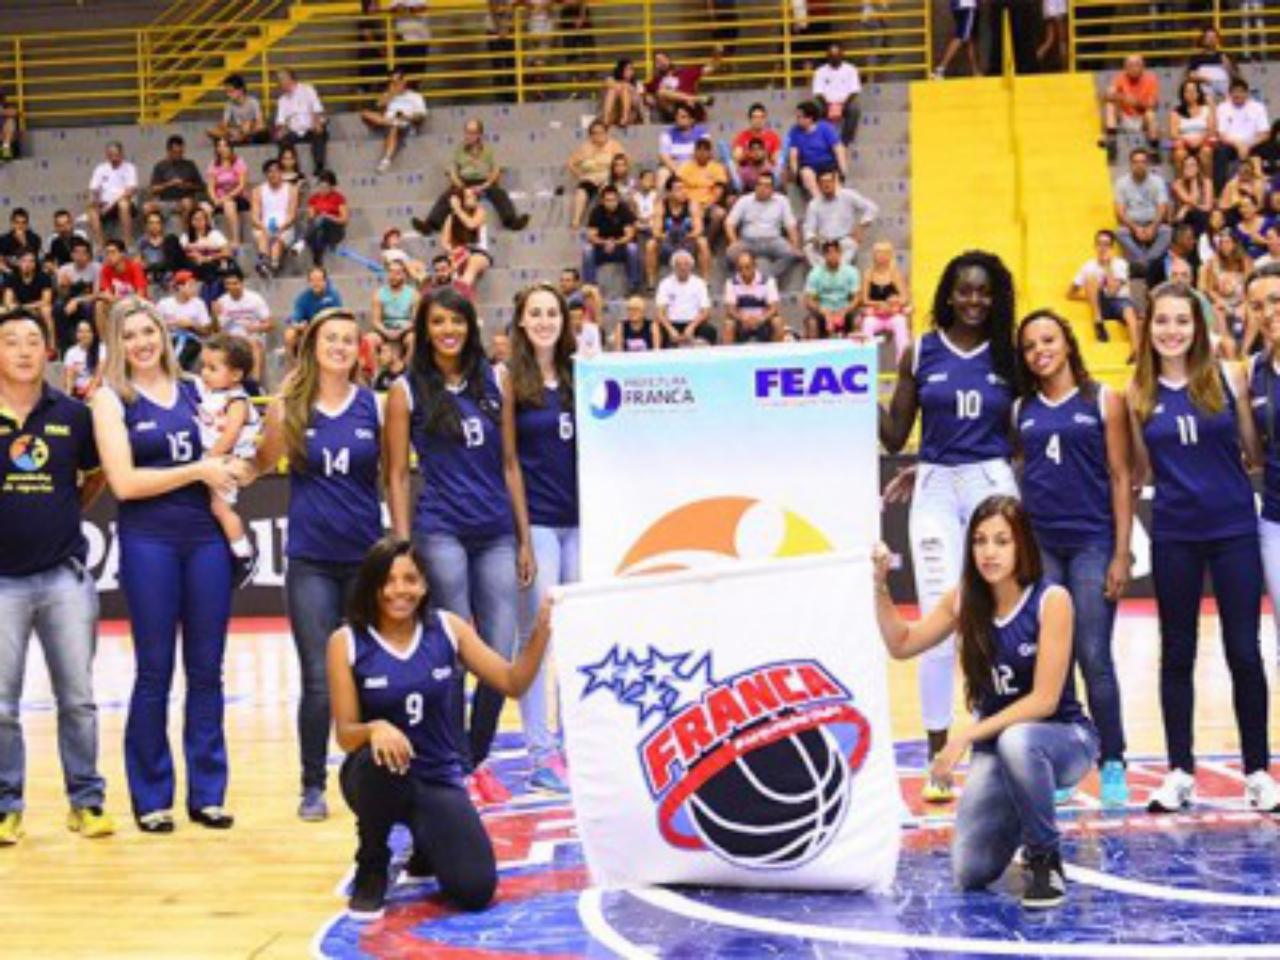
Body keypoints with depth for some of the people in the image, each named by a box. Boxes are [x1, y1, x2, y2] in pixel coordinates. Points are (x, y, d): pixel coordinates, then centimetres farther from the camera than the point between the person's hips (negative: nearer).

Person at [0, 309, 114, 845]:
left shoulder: (73, 416, 3)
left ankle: (86, 801, 15)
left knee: (78, 699, 5)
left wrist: (67, 514, 8)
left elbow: (96, 475, 18)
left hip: (64, 574, 1)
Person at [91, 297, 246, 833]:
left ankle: (207, 792, 14)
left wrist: (232, 468, 0)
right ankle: (151, 798, 11)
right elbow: (123, 482, -11)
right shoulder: (111, 398, 0)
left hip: (206, 536, 4)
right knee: (155, 672, 2)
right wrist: (197, 471, -13)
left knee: (206, 669, 6)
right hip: (148, 542, -4)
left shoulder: (193, 390, 12)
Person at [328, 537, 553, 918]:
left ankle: (429, 848, 22)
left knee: (475, 890, -18)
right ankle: (371, 870, -9)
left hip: (438, 779, 2)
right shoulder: (346, 642, -10)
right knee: (383, 758, -40)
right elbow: (345, 735, -11)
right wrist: (375, 728, -34)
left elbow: (513, 683, -1)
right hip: (377, 777, -2)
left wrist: (542, 629, -15)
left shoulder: (448, 628, -3)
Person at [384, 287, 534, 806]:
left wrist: (524, 539, 10)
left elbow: (509, 464, 12)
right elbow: (397, 476, 2)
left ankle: (478, 757, 20)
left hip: (496, 534, 3)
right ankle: (455, 765, 11)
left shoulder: (496, 382, 9)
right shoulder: (407, 392, 2)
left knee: (501, 657, 1)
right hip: (441, 533, -3)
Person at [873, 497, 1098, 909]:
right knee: (970, 874, -13)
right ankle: (1019, 820, 22)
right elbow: (901, 645, 7)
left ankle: (1045, 858, -16)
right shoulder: (963, 599, -4)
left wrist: (965, 737, -24)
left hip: (1064, 737, -4)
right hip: (995, 746, 4)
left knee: (1016, 741, -41)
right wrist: (880, 586, -9)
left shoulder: (1051, 600, -18)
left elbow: (1044, 700, -21)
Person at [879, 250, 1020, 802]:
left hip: (994, 486, 1)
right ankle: (938, 760, 5)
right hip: (935, 491, -1)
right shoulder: (920, 353, 4)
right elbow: (894, 436, 4)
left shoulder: (1008, 357, 6)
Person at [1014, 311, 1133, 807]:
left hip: (1092, 543, -3)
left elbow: (1121, 478, -1)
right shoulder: (1021, 410, 9)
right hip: (1038, 546, 3)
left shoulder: (1104, 401, 1)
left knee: (1094, 658, -4)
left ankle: (1112, 766, 7)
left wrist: (1122, 553, -7)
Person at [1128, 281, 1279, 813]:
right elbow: (1141, 470, 8)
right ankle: (1180, 772, 19)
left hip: (1235, 530, -1)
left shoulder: (1228, 378, -2)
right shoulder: (1139, 393, 1)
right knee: (1177, 654, 9)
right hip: (1174, 536, 1)